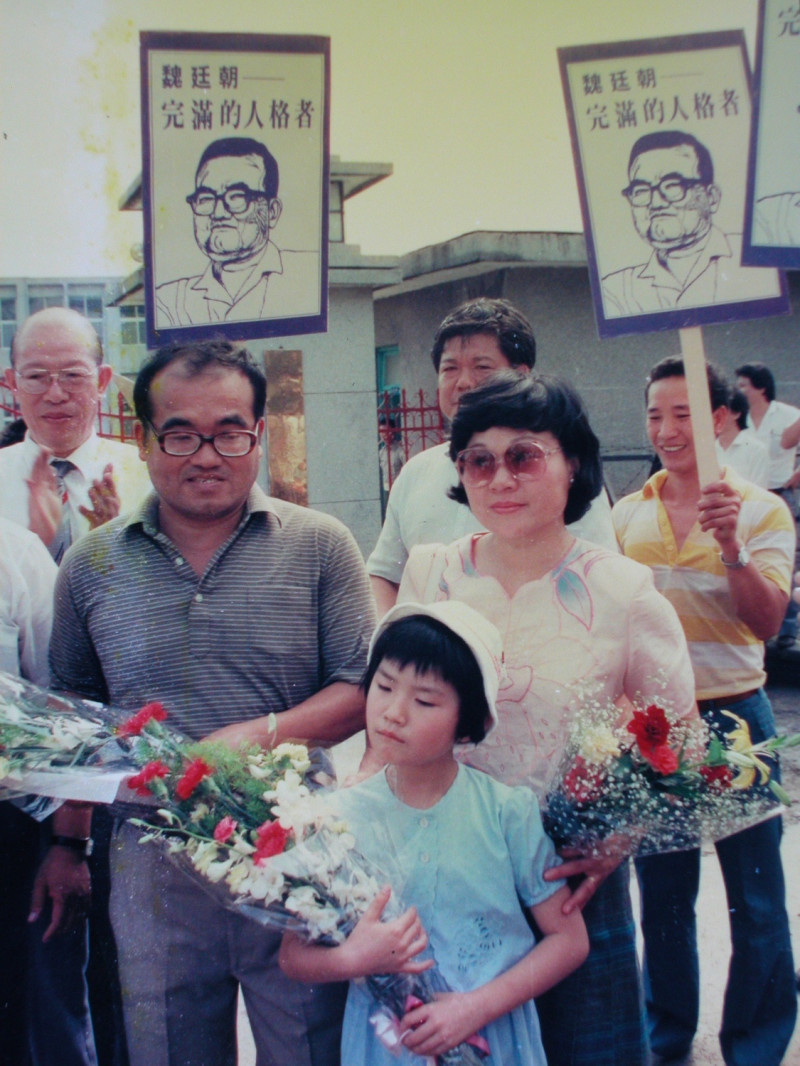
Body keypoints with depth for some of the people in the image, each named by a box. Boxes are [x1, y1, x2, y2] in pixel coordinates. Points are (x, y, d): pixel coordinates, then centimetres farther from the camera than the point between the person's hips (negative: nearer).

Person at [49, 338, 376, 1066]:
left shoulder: (318, 547, -1)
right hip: (154, 866, 2)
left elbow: (364, 689, -4)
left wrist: (264, 733, -18)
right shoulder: (93, 566, 6)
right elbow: (71, 711, 15)